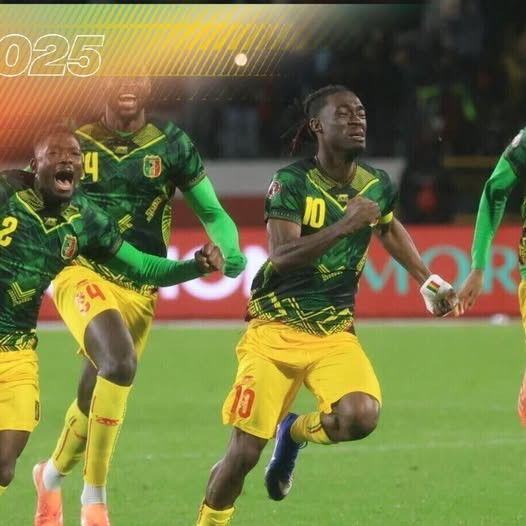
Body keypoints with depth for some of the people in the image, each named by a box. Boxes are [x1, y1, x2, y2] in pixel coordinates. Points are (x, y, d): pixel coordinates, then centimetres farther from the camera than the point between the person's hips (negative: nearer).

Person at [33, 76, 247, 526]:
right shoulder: (75, 138, 0)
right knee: (120, 362, -29)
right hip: (82, 273, -3)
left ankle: (53, 473, 46)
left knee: (96, 399, 13)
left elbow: (212, 212, 7)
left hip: (140, 288, 3)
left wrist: (229, 251, -12)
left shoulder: (171, 145, 2)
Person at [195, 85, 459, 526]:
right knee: (244, 451, -8)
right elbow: (282, 256, -26)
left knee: (360, 417, -25)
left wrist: (428, 280, 25)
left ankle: (295, 432, 10)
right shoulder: (292, 182, -12)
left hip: (335, 332, 4)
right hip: (276, 328, -4)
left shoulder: (377, 186, 3)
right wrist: (346, 225, -34)